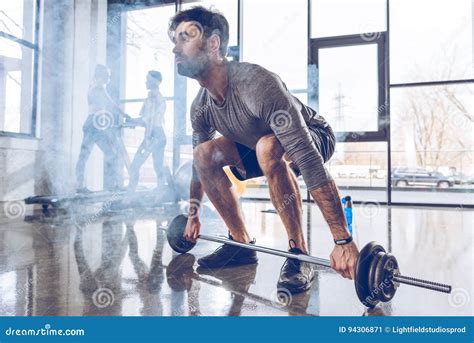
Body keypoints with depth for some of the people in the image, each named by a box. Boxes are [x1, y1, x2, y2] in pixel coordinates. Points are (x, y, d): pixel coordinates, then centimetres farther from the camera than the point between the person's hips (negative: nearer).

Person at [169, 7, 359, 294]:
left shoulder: (256, 84, -36)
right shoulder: (201, 107, -11)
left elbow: (310, 162, -43)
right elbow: (198, 163, 6)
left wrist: (343, 241, -44)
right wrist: (194, 215, 12)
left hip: (315, 138, -6)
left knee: (267, 148, -39)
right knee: (205, 154, -11)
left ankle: (300, 255, -22)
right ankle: (242, 244, 0)